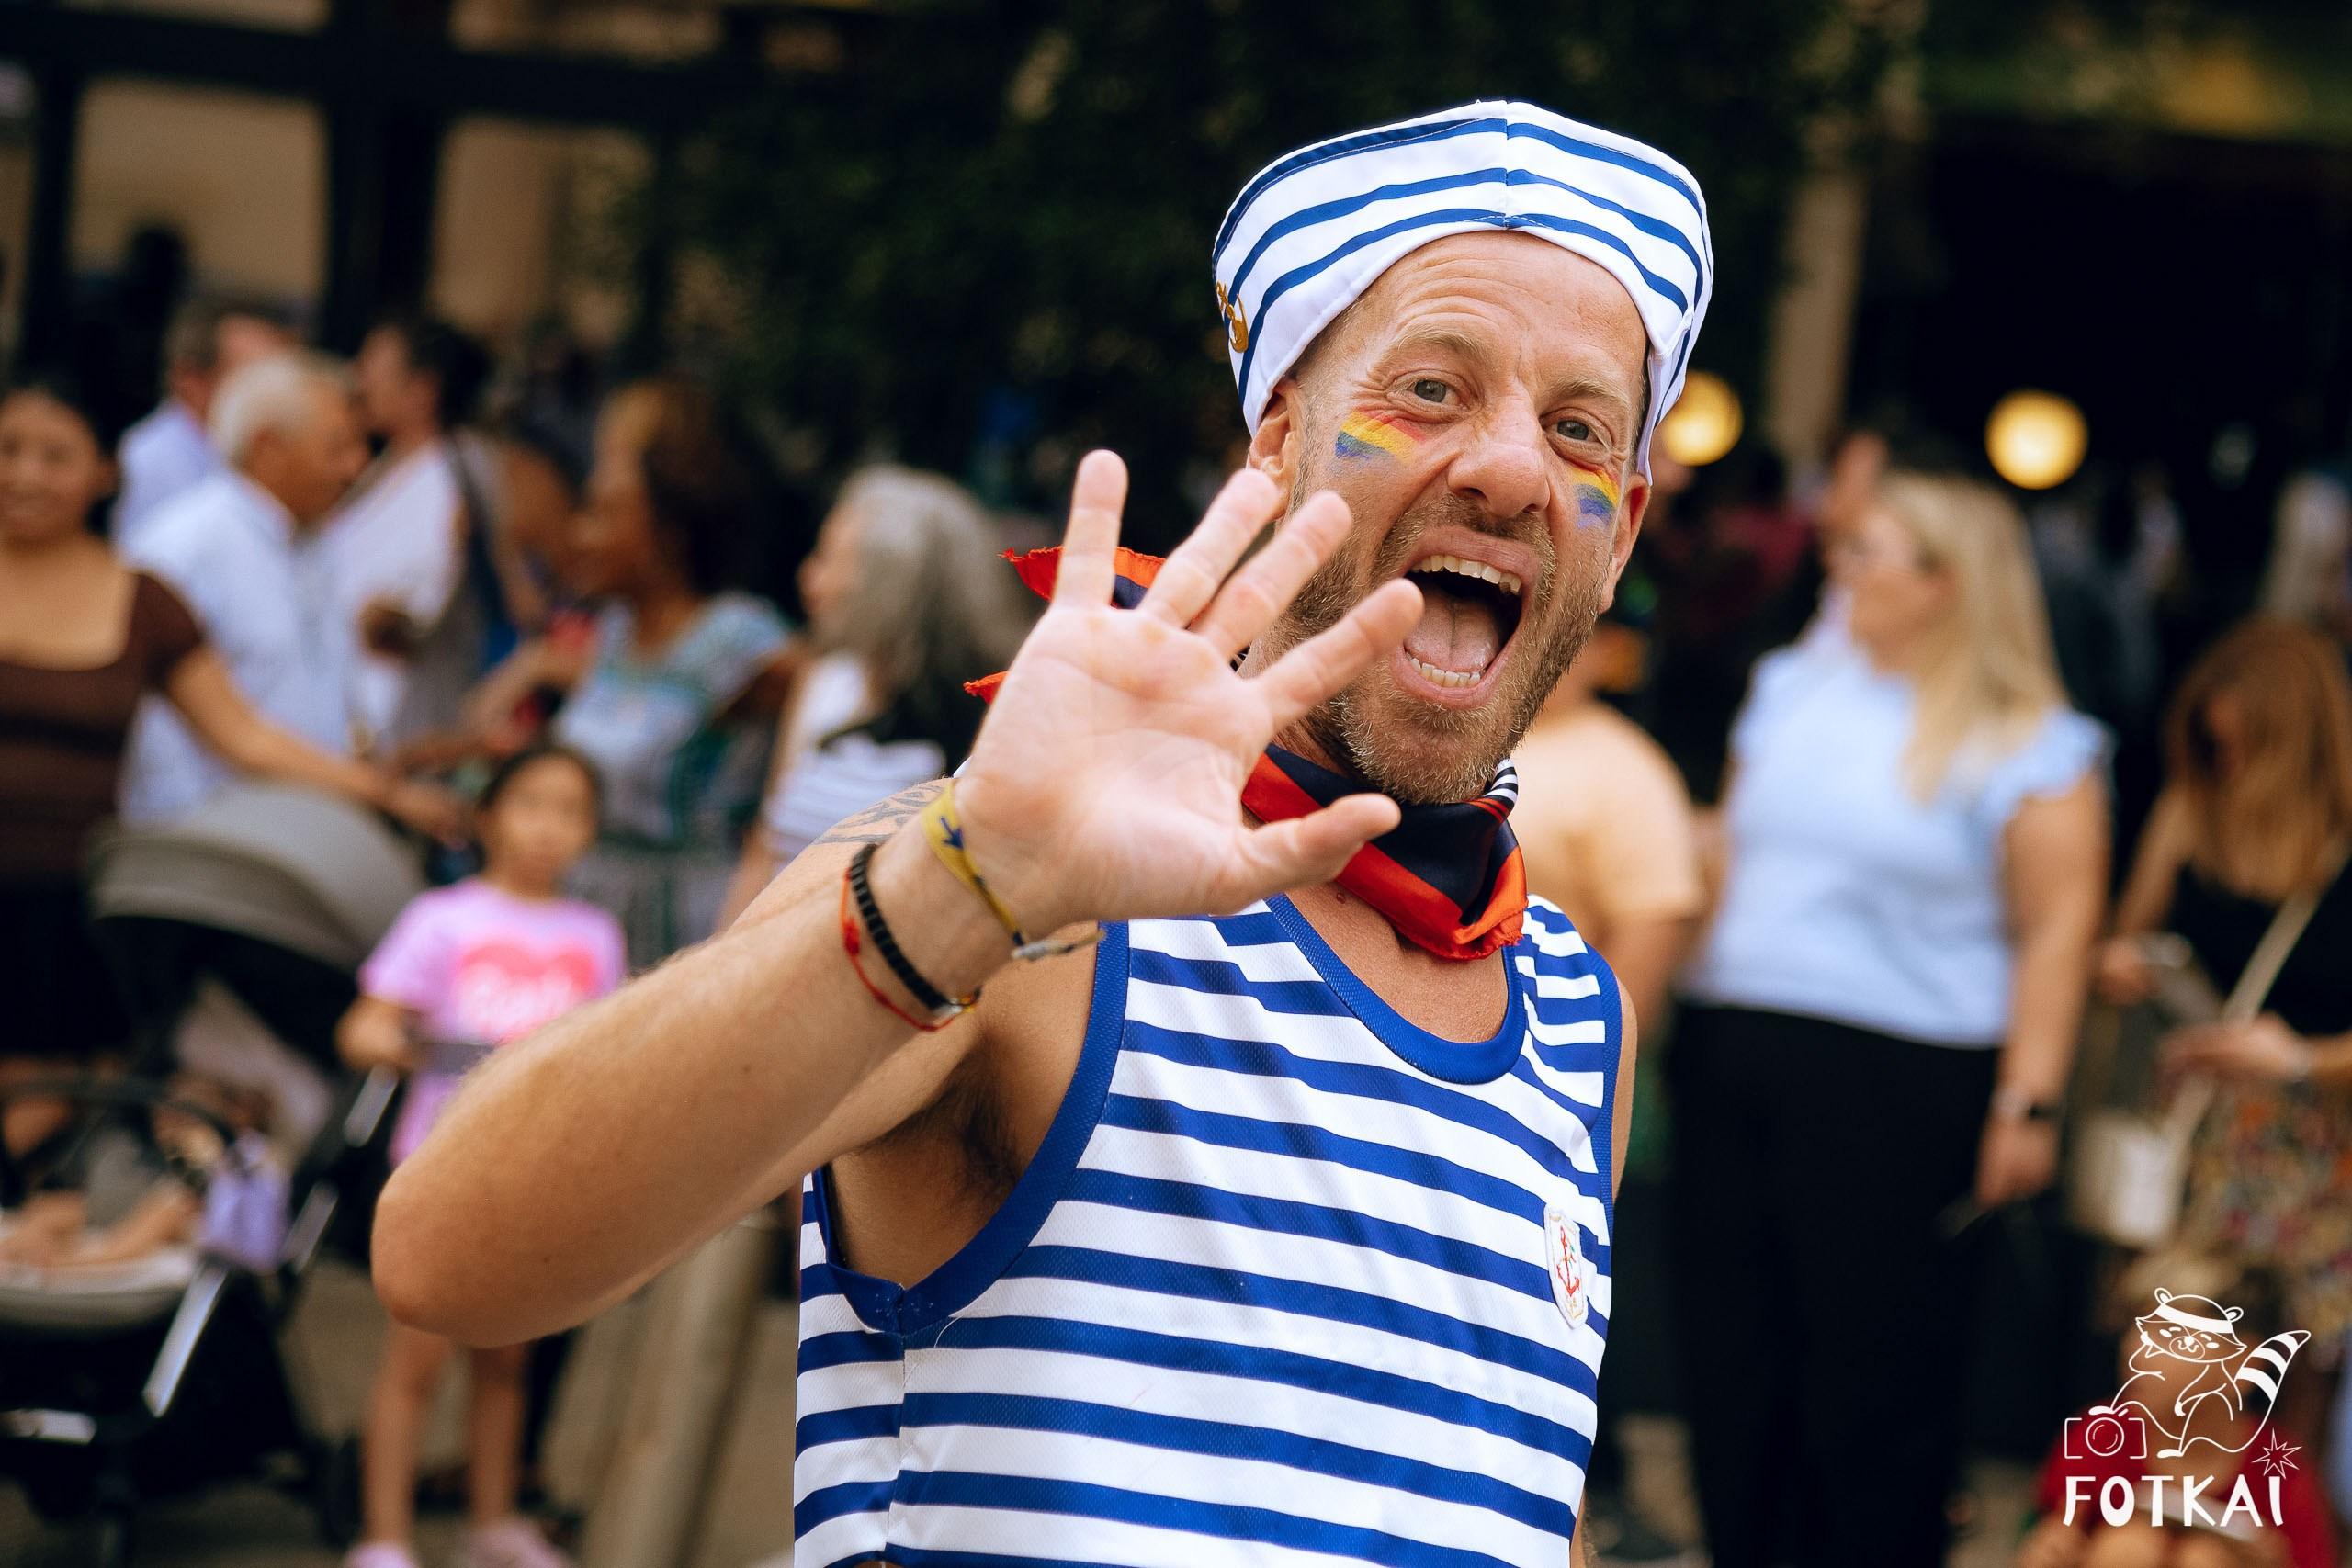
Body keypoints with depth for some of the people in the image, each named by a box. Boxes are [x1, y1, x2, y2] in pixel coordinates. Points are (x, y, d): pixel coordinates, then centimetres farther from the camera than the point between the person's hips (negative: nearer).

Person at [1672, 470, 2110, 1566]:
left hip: (1897, 1083, -6)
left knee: (1875, 1360, 0)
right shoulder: (1794, 686, 13)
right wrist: (1684, 999, 15)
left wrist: (2028, 1102, -14)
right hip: (1732, 1054, 6)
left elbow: (2058, 931, -8)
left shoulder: (2028, 747, -5)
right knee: (1731, 1337, 10)